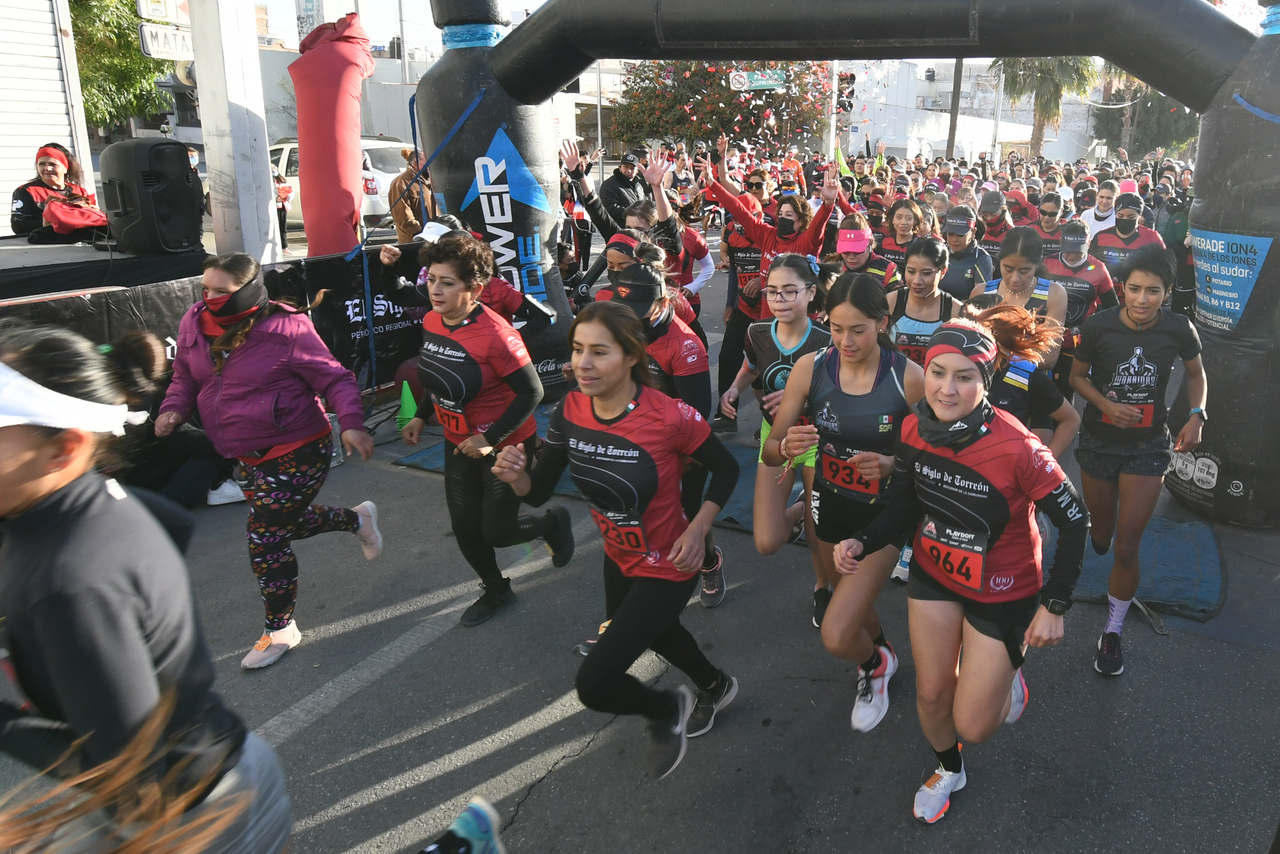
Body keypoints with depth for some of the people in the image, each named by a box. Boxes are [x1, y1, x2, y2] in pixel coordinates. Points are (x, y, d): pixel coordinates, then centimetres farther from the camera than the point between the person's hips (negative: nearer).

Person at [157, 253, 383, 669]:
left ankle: (280, 630, 18)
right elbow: (185, 378, 13)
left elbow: (336, 379, -16)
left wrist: (351, 424, -31)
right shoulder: (195, 325, -2)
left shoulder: (287, 331, -22)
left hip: (297, 452, -8)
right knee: (281, 524, 24)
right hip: (252, 456, 8)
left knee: (267, 541, -4)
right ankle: (357, 518, 49)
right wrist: (174, 409, -8)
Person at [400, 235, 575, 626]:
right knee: (464, 528, 12)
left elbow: (531, 392, -24)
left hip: (504, 447, -7)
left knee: (497, 532, 3)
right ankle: (496, 591, 37)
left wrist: (490, 439, -26)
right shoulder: (431, 322, -5)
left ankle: (553, 523, 34)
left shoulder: (494, 334, -29)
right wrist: (421, 416, 10)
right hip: (458, 443, 7)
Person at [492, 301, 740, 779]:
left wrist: (697, 531, -24)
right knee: (652, 630, 34)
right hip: (619, 557, 7)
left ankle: (668, 710, 24)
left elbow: (726, 470, -13)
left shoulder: (669, 417, -30)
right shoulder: (571, 411, -14)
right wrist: (515, 475, -31)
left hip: (666, 568, -7)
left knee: (594, 685, -10)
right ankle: (715, 687, 65)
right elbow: (538, 493, -9)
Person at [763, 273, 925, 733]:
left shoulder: (908, 376, -22)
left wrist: (890, 464, -29)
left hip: (885, 512, -3)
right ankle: (882, 652, 62)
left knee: (837, 636, -11)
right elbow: (770, 452, -10)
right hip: (830, 505, 4)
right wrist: (787, 446, -33)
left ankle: (874, 665, 26)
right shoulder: (811, 368, -16)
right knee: (855, 602, 27)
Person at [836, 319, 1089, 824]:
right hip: (933, 575, 4)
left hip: (1002, 594, -4)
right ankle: (948, 770, 50)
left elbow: (1074, 522, -18)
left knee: (972, 725, 5)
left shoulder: (1016, 448, -30)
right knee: (931, 694, 17)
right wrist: (862, 542, -17)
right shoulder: (914, 429, -14)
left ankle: (1007, 679, 41)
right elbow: (905, 507, -1)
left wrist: (1054, 605, -16)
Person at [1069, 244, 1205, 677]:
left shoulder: (1179, 330, -12)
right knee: (1101, 534, 16)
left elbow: (1196, 373, 7)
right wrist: (1106, 405, -19)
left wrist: (1196, 415, -10)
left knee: (1127, 547, -3)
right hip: (1099, 441, 1)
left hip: (1148, 445, 0)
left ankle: (1112, 633, 15)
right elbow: (1078, 375, -1)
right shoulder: (1098, 326, -15)